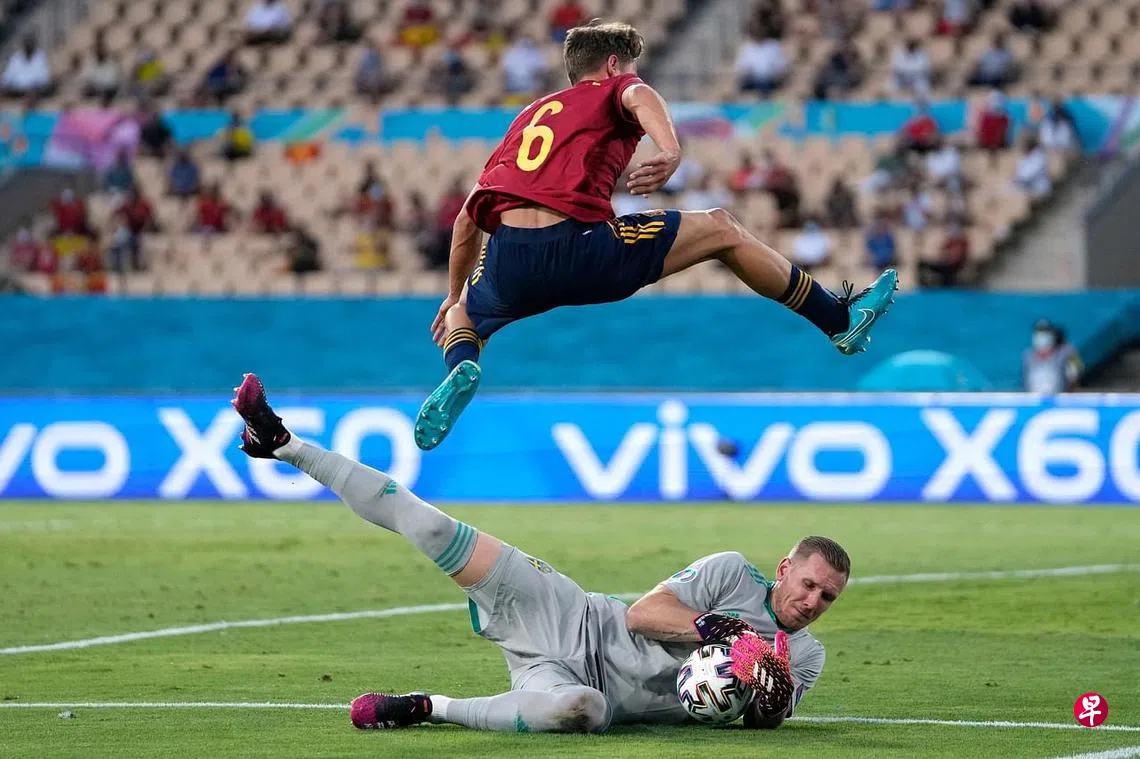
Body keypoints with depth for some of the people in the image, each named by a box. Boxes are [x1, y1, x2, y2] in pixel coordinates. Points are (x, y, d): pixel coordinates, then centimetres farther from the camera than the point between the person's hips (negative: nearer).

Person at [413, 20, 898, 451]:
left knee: (462, 315, 36)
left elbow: (469, 216, 33)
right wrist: (670, 150, -28)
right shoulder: (615, 89, 19)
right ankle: (842, 320, 24)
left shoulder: (530, 115, 32)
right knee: (721, 229, 15)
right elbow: (639, 97, -9)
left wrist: (455, 296, 43)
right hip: (580, 248, -4)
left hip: (509, 266, 4)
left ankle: (462, 373, 0)